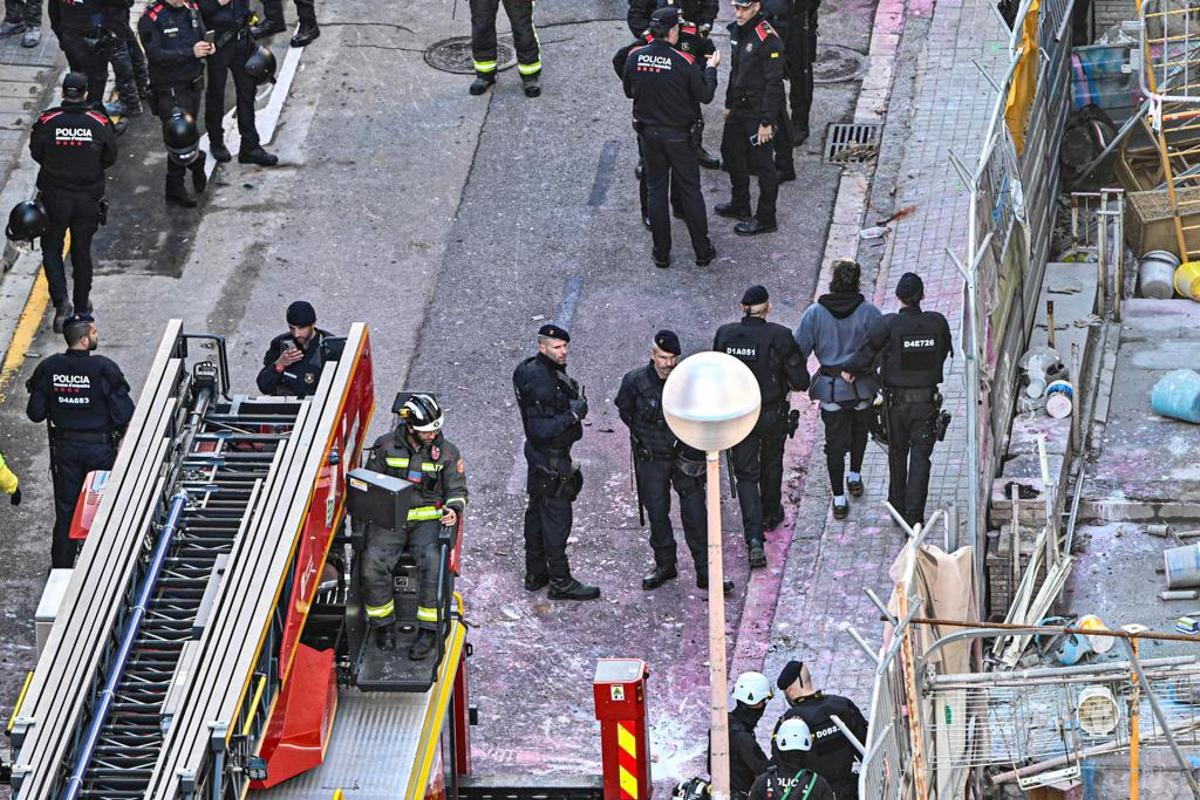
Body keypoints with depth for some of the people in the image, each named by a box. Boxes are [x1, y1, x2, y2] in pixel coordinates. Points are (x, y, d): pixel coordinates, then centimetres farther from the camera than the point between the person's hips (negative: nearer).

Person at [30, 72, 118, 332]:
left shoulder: (47, 122, -16)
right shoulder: (99, 123, -13)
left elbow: (36, 153, -3)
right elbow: (110, 158, -1)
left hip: (55, 196, -1)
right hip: (88, 198, 1)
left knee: (51, 249, 13)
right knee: (82, 251, 16)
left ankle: (61, 301, -5)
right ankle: (82, 305, 27)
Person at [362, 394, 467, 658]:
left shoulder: (446, 452, 5)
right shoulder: (385, 447, 3)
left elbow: (457, 489, 11)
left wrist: (453, 509, -11)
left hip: (428, 520, 0)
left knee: (433, 562, -30)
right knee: (374, 562, -26)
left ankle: (429, 629, -19)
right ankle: (383, 623, -7)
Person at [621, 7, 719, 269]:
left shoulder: (634, 57, -11)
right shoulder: (683, 63, -21)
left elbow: (629, 92, 4)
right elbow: (705, 96, -9)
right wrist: (711, 68, 6)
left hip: (649, 133, 3)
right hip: (679, 136, -3)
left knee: (656, 190, 14)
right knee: (689, 190, 10)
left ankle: (661, 253, 17)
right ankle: (703, 251, 18)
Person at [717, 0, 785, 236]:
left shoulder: (767, 39, -23)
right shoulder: (737, 31, 4)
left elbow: (773, 83, -22)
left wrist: (766, 122, -22)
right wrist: (729, 104, 21)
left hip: (758, 113, -10)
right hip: (739, 108, 10)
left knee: (761, 163, 0)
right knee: (731, 153, 23)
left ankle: (765, 218, 11)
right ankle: (740, 205, 40)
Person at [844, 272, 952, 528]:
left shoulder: (888, 324, -17)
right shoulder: (937, 323, -8)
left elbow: (867, 353, -15)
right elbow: (943, 353, 6)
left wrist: (850, 371, 3)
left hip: (897, 400, -1)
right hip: (928, 399, 1)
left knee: (897, 453, 19)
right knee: (920, 457, 4)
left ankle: (898, 507, 30)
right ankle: (915, 515, -3)